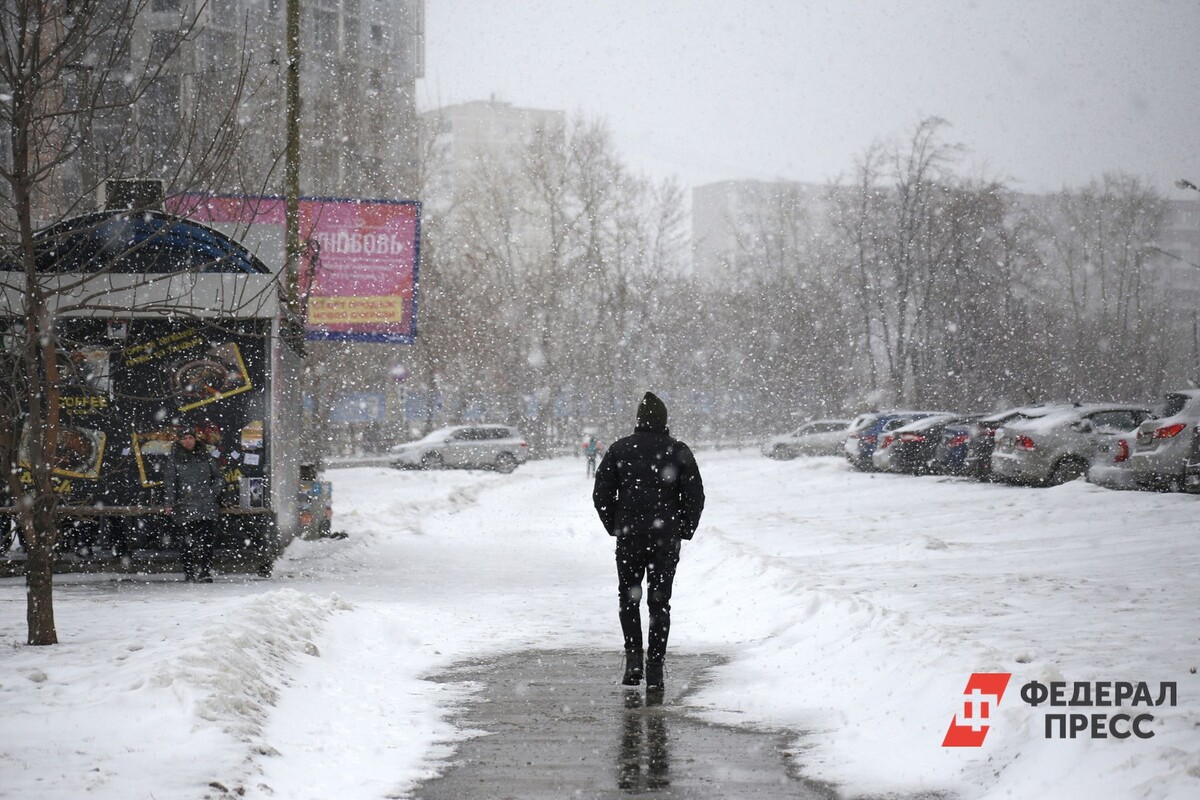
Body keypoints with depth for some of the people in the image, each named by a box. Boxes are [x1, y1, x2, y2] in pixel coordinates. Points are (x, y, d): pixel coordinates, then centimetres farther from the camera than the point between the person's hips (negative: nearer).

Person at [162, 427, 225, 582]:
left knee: (209, 539, -4)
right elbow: (169, 482, 0)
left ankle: (205, 572, 4)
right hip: (186, 505, -3)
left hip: (207, 506, 3)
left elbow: (219, 477, 20)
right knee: (190, 540, -9)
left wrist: (213, 492, 3)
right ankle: (189, 572, 0)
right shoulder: (174, 458, 6)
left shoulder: (205, 456, 13)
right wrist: (168, 503, -10)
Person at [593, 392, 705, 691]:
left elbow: (601, 494, 0)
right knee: (659, 601, 6)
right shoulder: (679, 452, -1)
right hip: (667, 536, 0)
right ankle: (655, 668, 3)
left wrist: (615, 527, 11)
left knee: (629, 598, 15)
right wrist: (684, 531, 9)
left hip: (629, 535, 0)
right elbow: (695, 496, -2)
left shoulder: (619, 450, 0)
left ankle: (634, 656, 0)